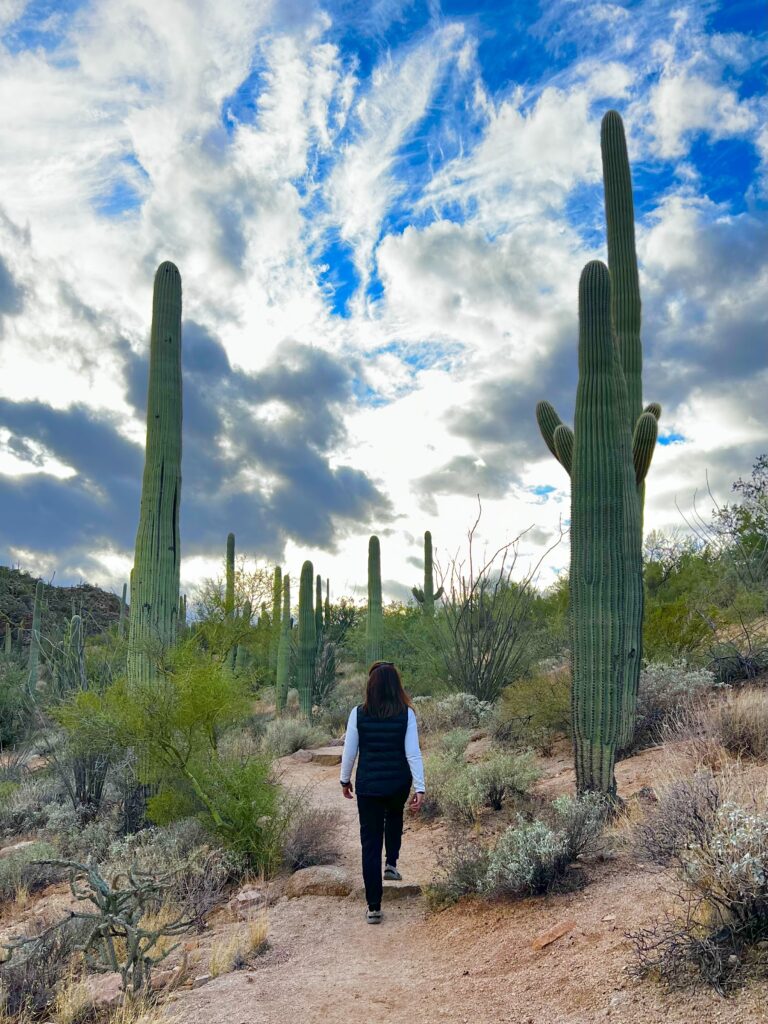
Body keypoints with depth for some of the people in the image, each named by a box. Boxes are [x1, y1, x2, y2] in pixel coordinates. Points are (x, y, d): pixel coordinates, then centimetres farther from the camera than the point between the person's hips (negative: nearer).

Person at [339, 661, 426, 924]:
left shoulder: (359, 713, -8)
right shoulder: (406, 714, -9)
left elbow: (349, 750, -2)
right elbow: (413, 753, -10)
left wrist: (345, 779, 12)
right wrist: (420, 788, -7)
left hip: (367, 784, -1)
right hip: (399, 784, 1)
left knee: (370, 843, 7)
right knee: (394, 816, 36)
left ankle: (373, 907, 7)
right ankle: (391, 863, 25)